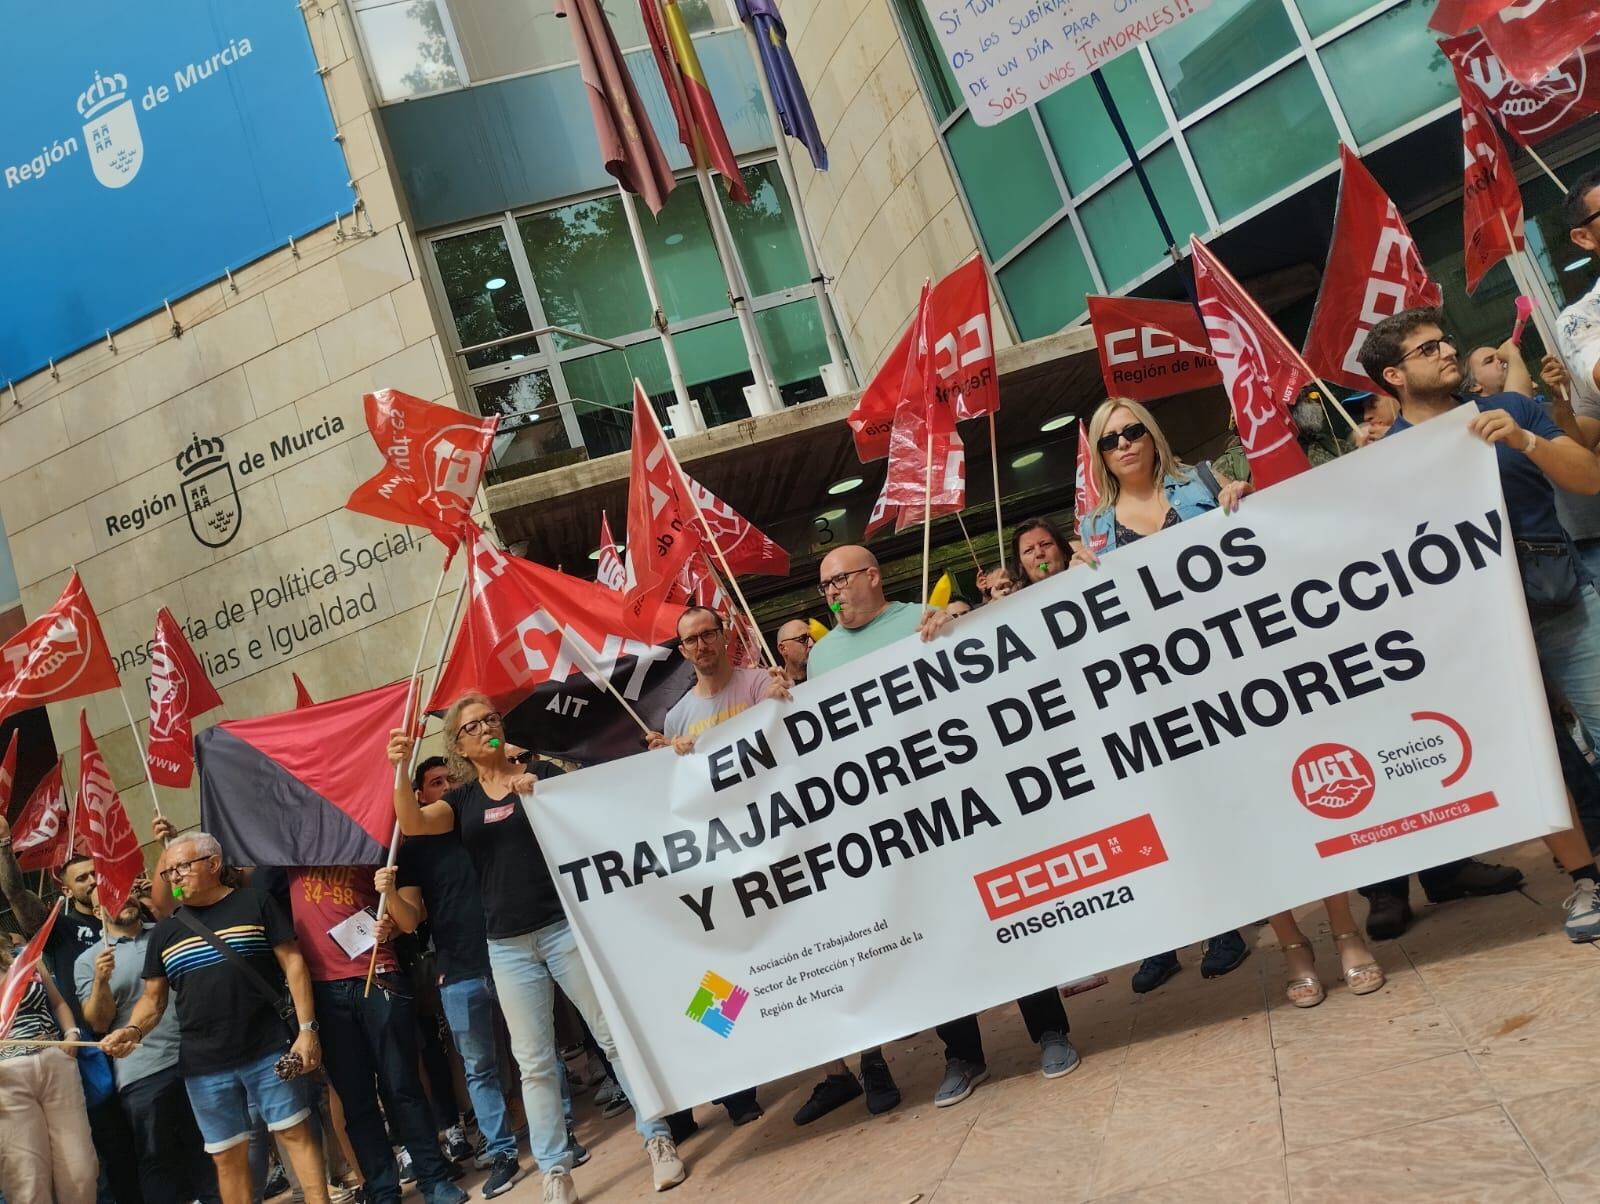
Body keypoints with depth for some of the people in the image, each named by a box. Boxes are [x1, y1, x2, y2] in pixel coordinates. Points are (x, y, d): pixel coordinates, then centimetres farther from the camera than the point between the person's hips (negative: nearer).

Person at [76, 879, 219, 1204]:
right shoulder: (88, 960, 5)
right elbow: (98, 1022, -1)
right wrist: (101, 980, -20)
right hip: (142, 1073, -2)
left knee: (206, 1145, 12)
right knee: (158, 1157, 6)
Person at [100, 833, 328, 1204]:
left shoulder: (254, 904, -1)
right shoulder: (165, 932, 11)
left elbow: (293, 962, -4)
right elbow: (153, 997, 13)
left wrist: (307, 1028, -11)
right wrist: (132, 1031, -9)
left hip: (269, 1051, -3)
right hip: (203, 1065, 4)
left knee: (295, 1132, -1)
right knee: (228, 1156, 9)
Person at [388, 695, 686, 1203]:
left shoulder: (542, 772, 3)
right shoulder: (461, 800, 9)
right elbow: (412, 824, -9)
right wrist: (402, 769, -25)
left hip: (565, 925, -2)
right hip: (508, 945, 2)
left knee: (615, 1034, 2)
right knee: (534, 1061, 6)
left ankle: (658, 1138, 13)